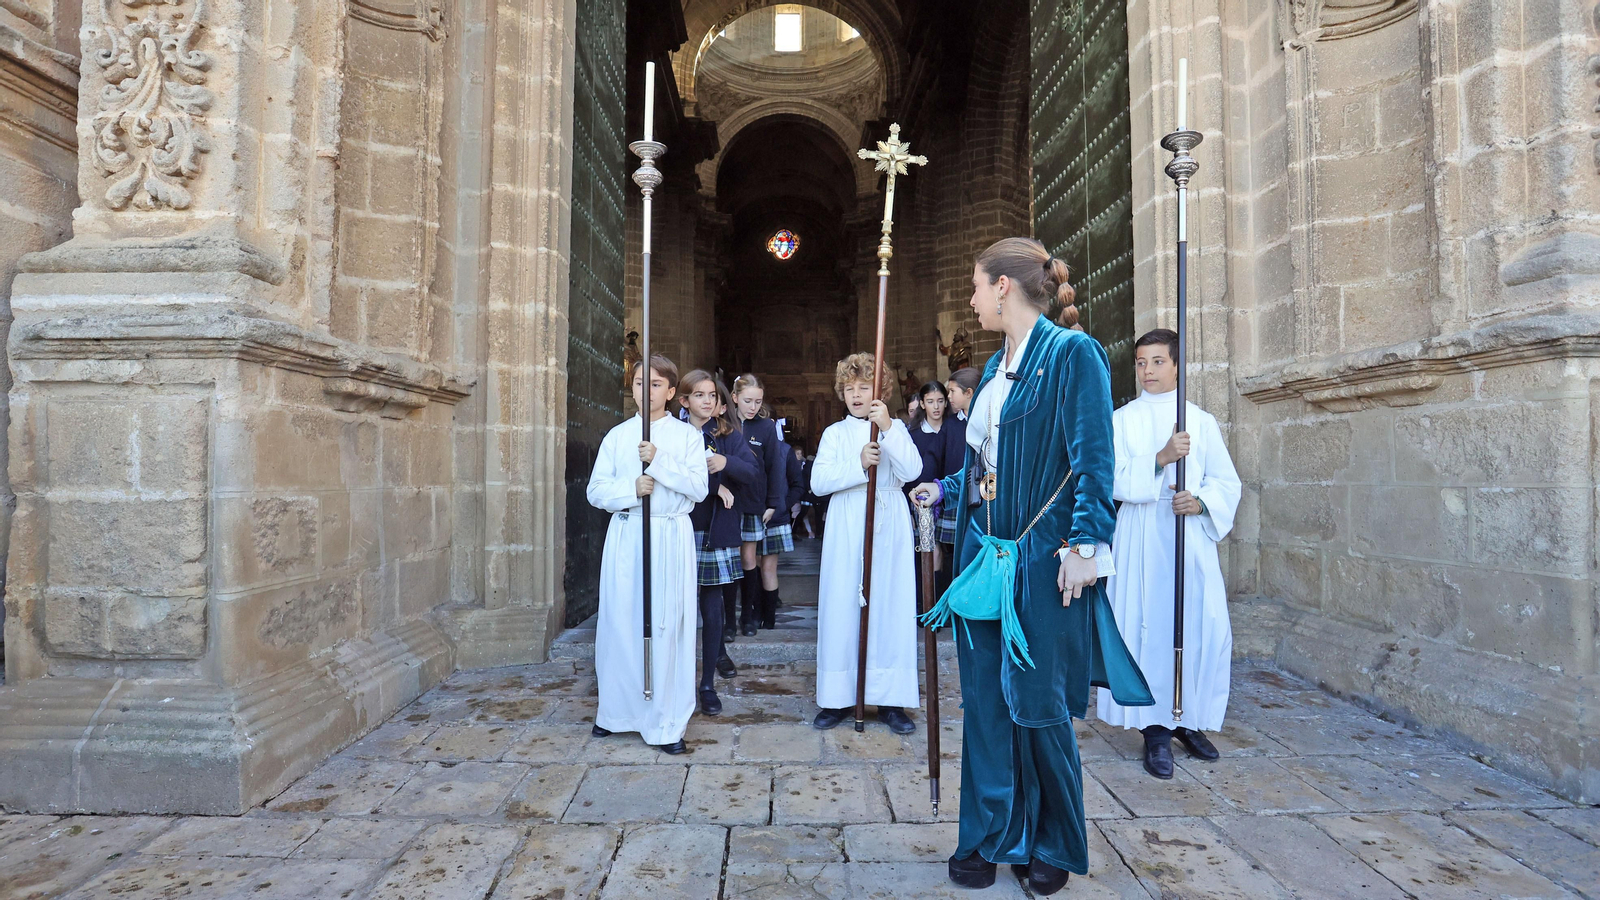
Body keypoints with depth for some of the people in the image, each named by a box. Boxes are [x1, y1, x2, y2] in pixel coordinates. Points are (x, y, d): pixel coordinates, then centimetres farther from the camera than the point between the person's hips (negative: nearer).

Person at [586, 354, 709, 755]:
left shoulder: (687, 434, 5)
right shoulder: (617, 436, 10)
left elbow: (699, 488, -6)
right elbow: (596, 491, 6)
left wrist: (659, 462, -16)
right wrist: (631, 489, -12)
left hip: (671, 537, -2)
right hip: (626, 537, 2)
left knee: (667, 625, -3)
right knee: (621, 622, 3)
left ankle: (667, 723, 9)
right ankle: (616, 711, 23)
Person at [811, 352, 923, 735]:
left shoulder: (895, 428, 8)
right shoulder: (835, 433, 10)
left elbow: (912, 470, -10)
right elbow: (818, 482, -3)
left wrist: (888, 427, -18)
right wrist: (859, 464, -15)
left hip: (888, 525, -1)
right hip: (846, 527, 1)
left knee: (889, 606, -1)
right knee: (842, 606, 0)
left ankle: (891, 700, 9)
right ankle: (840, 697, 11)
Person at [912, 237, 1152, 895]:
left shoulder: (1071, 352, -9)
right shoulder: (996, 366, 13)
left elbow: (1093, 459, -15)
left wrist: (1084, 545, -20)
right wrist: (946, 489, 19)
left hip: (1041, 561, -7)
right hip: (984, 552, 7)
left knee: (1037, 706, 5)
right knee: (984, 701, 12)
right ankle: (990, 837, 28)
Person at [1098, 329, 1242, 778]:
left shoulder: (1202, 421, 10)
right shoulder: (1122, 420, 6)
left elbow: (1227, 481, 8)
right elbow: (1112, 479, -6)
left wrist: (1201, 501, -12)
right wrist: (1160, 458, -19)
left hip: (1192, 537, 2)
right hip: (1142, 538, -2)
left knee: (1205, 629, -1)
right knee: (1149, 628, -4)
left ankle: (1189, 720, 20)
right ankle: (1156, 730, 7)